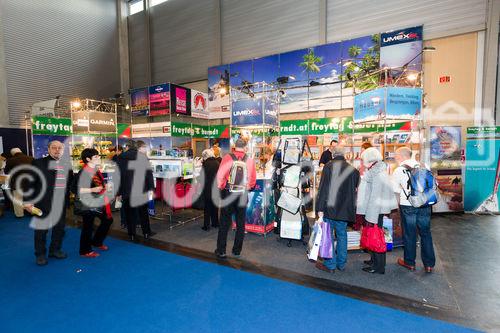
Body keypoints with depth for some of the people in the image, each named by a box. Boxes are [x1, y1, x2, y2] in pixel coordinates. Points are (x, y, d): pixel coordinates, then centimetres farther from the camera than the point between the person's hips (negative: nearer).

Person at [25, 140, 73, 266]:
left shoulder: (67, 164, 7)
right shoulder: (38, 163, -5)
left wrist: (69, 199, 9)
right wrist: (28, 201, -12)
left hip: (61, 204, 4)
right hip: (43, 203, -4)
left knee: (59, 228, 14)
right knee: (41, 229, 9)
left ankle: (55, 250, 30)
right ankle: (40, 254, 24)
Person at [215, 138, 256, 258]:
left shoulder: (227, 158, -10)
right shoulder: (250, 160, -4)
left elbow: (220, 176, -11)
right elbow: (253, 179, 1)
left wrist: (221, 187, 6)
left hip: (228, 193, -1)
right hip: (243, 194, 2)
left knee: (225, 222, 9)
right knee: (240, 223, 14)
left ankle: (221, 251, 16)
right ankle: (237, 250, 23)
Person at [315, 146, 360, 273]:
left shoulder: (329, 166, -10)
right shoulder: (352, 169, 5)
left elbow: (323, 188, -14)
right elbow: (355, 189, 11)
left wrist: (320, 208, -13)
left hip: (330, 208, -5)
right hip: (345, 209, 5)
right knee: (342, 235, 16)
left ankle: (330, 264, 13)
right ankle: (341, 263, 26)